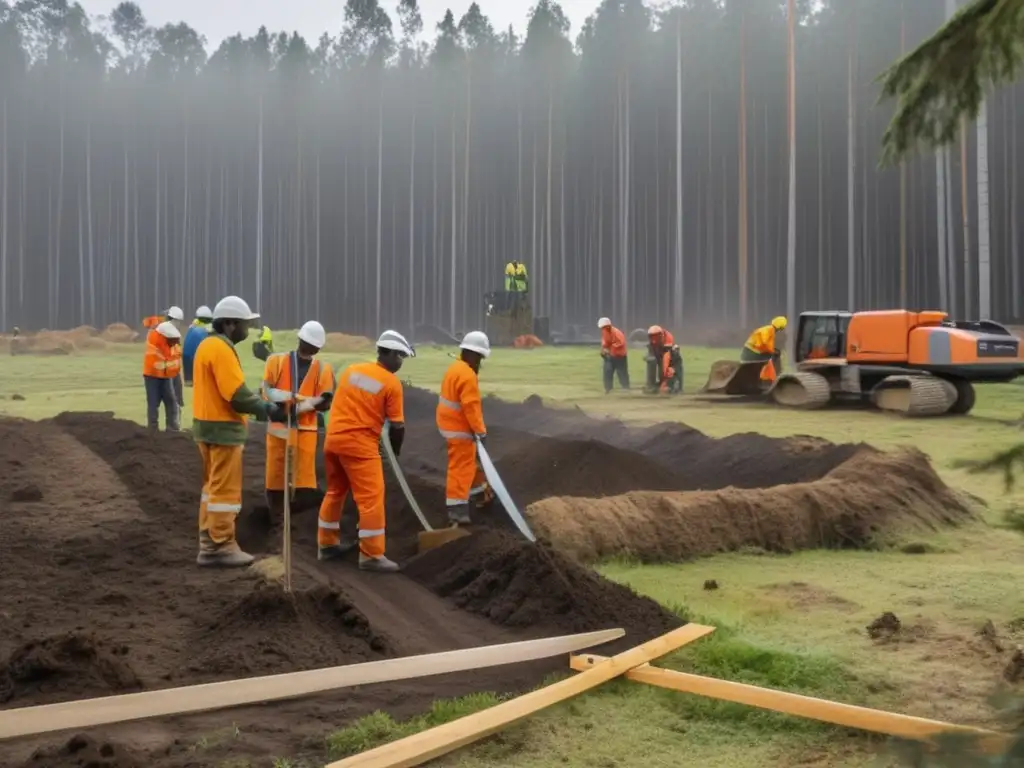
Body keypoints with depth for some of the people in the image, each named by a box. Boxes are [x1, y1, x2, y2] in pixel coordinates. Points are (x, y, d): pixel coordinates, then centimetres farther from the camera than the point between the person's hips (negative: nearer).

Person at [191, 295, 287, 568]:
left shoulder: (207, 345, 14)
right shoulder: (221, 349, -18)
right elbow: (237, 394, -22)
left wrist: (263, 406, 9)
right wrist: (268, 409, -12)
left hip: (208, 424, 10)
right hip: (223, 427, -10)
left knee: (213, 487, 16)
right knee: (225, 490, -4)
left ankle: (209, 545, 21)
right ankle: (222, 548, 1)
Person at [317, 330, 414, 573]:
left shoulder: (351, 369, 11)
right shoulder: (392, 383, -7)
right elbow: (397, 426, -6)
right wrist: (394, 452, 10)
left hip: (333, 438, 7)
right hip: (360, 443, -7)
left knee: (335, 492, 20)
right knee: (371, 498, -2)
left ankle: (326, 544, 29)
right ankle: (372, 555, -2)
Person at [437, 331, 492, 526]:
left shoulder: (456, 368, 9)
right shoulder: (468, 375, -24)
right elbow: (471, 406, -27)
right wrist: (480, 429, -23)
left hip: (452, 423, 10)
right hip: (459, 428, -10)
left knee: (469, 460, 25)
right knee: (461, 467, -7)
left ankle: (478, 489, 42)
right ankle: (457, 508, -7)